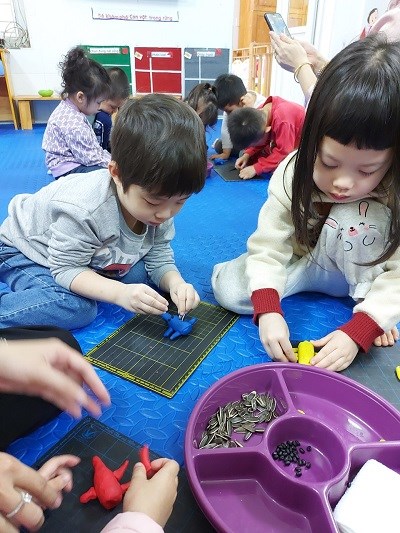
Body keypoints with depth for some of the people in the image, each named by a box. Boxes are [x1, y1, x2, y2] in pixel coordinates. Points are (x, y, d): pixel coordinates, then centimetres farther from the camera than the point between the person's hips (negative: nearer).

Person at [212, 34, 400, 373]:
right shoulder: (293, 173, -25)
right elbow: (268, 245, -27)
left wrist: (357, 331, -38)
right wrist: (268, 310, -41)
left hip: (365, 275, -1)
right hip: (302, 261, 2)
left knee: (354, 219, -34)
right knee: (228, 288, -19)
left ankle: (369, 307, -12)